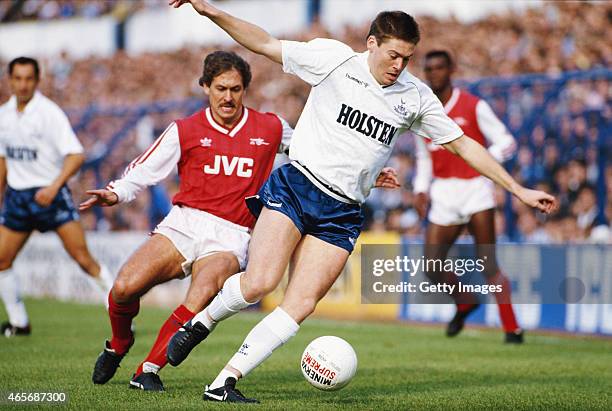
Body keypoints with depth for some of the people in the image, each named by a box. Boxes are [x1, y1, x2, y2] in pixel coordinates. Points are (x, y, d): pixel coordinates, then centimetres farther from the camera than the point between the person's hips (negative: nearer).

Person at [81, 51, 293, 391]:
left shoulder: (271, 128, 11)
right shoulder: (185, 130, 8)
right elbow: (144, 171, 9)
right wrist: (116, 194, -10)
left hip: (230, 238, -1)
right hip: (183, 223, 1)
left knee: (199, 302, -33)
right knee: (125, 288, -22)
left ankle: (149, 371, -16)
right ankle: (119, 344, 12)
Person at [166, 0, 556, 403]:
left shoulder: (416, 96, 6)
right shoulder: (334, 59, -3)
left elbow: (463, 144, 12)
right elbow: (265, 43, 1)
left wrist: (519, 190, 11)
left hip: (342, 214, 3)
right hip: (297, 185, -3)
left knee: (301, 305, -10)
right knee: (259, 282, -20)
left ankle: (225, 382, -3)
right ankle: (201, 323, 11)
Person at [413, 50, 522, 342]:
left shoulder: (474, 107, -4)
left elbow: (506, 142, -5)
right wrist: (421, 189, 9)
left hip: (475, 187, -4)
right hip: (443, 194, 5)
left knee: (488, 265, -13)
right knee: (432, 267, -1)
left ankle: (512, 329, -5)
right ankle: (464, 304, 29)